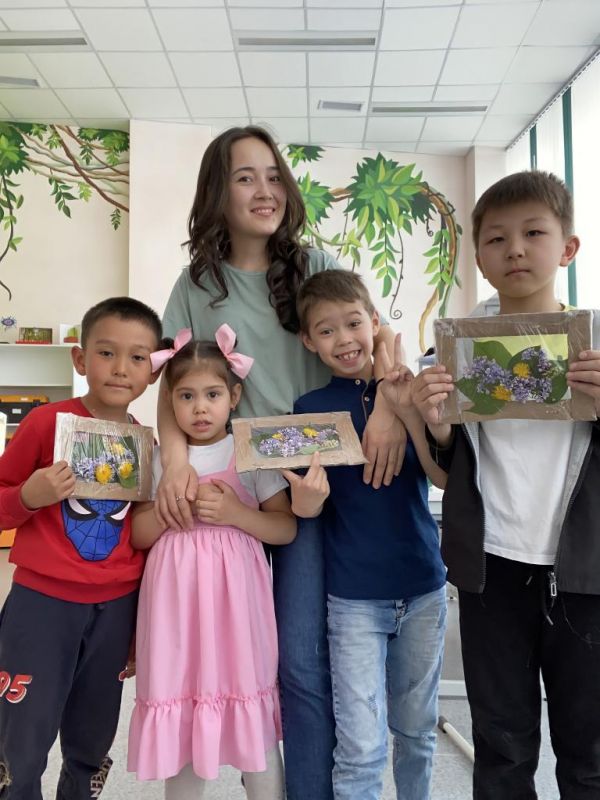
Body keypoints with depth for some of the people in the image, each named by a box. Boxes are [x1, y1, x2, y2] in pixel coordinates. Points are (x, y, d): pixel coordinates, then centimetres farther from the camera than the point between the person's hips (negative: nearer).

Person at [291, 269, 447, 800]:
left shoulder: (414, 390, -2)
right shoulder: (309, 409, -4)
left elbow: (444, 476, -10)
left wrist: (410, 411, -24)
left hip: (424, 586, 2)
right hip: (354, 596, -2)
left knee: (417, 728, 20)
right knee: (361, 747, 1)